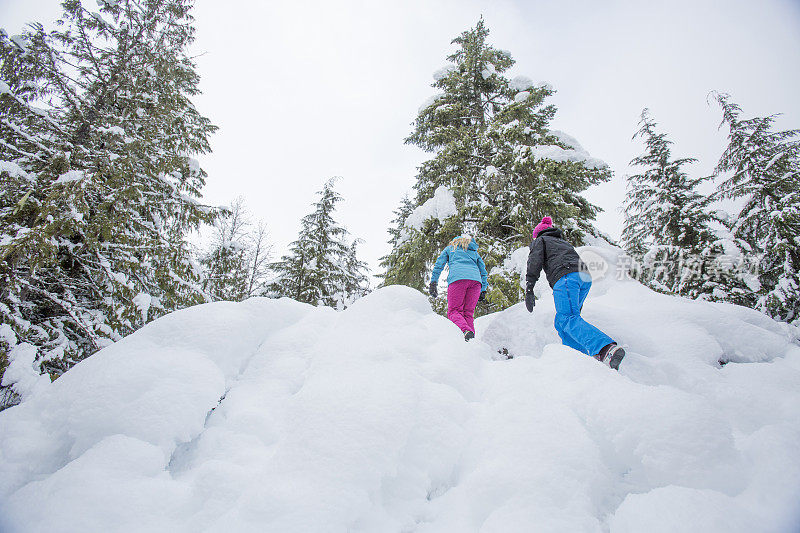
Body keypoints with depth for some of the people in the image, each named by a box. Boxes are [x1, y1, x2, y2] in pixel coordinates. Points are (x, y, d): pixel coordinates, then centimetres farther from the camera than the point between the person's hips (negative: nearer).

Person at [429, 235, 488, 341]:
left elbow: (439, 264, 17)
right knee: (468, 313, 6)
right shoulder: (475, 252, 35)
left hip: (458, 278, -3)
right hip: (476, 279, 3)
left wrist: (433, 283, 12)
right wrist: (483, 290, 26)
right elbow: (483, 271, 28)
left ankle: (466, 331, -35)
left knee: (453, 311, -6)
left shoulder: (450, 248, 29)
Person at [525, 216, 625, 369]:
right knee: (560, 322, 10)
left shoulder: (540, 241, 21)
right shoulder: (563, 242, 39)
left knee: (569, 319, -19)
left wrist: (529, 290, -2)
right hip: (585, 277, 7)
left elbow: (534, 263, 3)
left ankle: (606, 349, -40)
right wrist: (579, 300, 35)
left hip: (565, 276, -7)